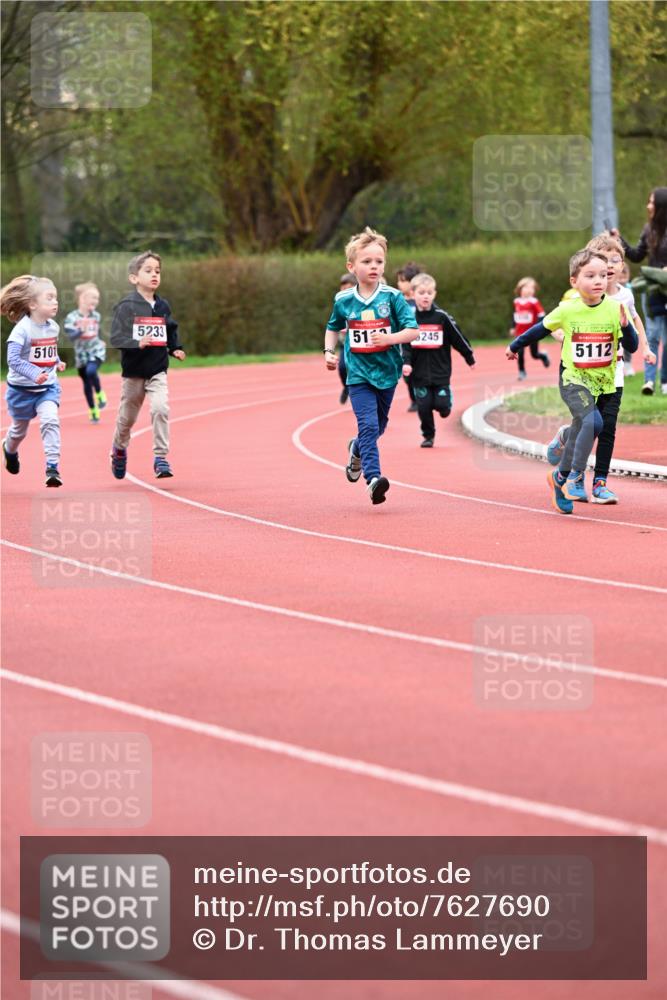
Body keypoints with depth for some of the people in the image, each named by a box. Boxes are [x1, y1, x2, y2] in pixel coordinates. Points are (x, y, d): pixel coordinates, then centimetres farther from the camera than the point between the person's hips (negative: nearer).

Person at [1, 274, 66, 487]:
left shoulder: (53, 326, -3)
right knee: (19, 428, 18)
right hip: (22, 388, -3)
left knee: (50, 421, -20)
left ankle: (53, 467, -18)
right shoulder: (22, 329, -23)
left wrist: (57, 362, 2)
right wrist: (34, 373, -38)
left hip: (48, 387, 3)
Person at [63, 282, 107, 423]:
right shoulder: (72, 317, -14)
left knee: (91, 372, -28)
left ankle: (99, 394, -1)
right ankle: (93, 411, 19)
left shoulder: (96, 316, 1)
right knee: (87, 384, 5)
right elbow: (71, 336, -24)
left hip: (96, 351, 1)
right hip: (81, 354, -1)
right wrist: (81, 330, -38)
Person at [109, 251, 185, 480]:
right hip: (133, 371, -2)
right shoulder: (127, 306, -12)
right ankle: (119, 449, 42)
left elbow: (171, 330, 21)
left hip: (158, 371, 2)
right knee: (127, 416, 12)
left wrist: (175, 349, 5)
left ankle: (161, 458, -13)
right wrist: (138, 343, -32)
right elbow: (116, 338, -18)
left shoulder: (163, 306, 3)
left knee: (160, 409, -19)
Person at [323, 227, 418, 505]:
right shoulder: (343, 301, -1)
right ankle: (373, 477, -21)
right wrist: (329, 351, 3)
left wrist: (390, 338, -25)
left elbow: (412, 330, -9)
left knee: (378, 427, 17)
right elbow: (333, 328, 18)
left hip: (387, 372, 1)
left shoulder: (392, 297, -7)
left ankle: (357, 450, 47)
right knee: (368, 425, -16)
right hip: (359, 374, -1)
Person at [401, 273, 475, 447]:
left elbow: (457, 338, 3)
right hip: (420, 373, 1)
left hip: (441, 372, -1)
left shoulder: (442, 317, -5)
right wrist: (406, 362, -14)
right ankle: (428, 436, 18)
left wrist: (470, 358, 9)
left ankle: (445, 403, 30)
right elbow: (404, 344, 1)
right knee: (424, 406, 1)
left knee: (442, 405, -5)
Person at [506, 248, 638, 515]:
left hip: (602, 381, 3)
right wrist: (515, 346, 20)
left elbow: (632, 346, -4)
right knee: (592, 421, -26)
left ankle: (561, 478, 32)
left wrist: (625, 326, -23)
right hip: (573, 379, -3)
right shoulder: (567, 310, -10)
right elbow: (541, 329, 8)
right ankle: (575, 477, -16)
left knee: (581, 430, 11)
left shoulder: (614, 309, -7)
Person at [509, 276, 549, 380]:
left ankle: (544, 356, 38)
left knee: (534, 354, 5)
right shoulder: (516, 302, 4)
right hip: (520, 333, 3)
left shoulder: (534, 302, -12)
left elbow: (541, 315, -11)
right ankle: (521, 371, 8)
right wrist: (513, 328, 20)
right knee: (520, 353, -6)